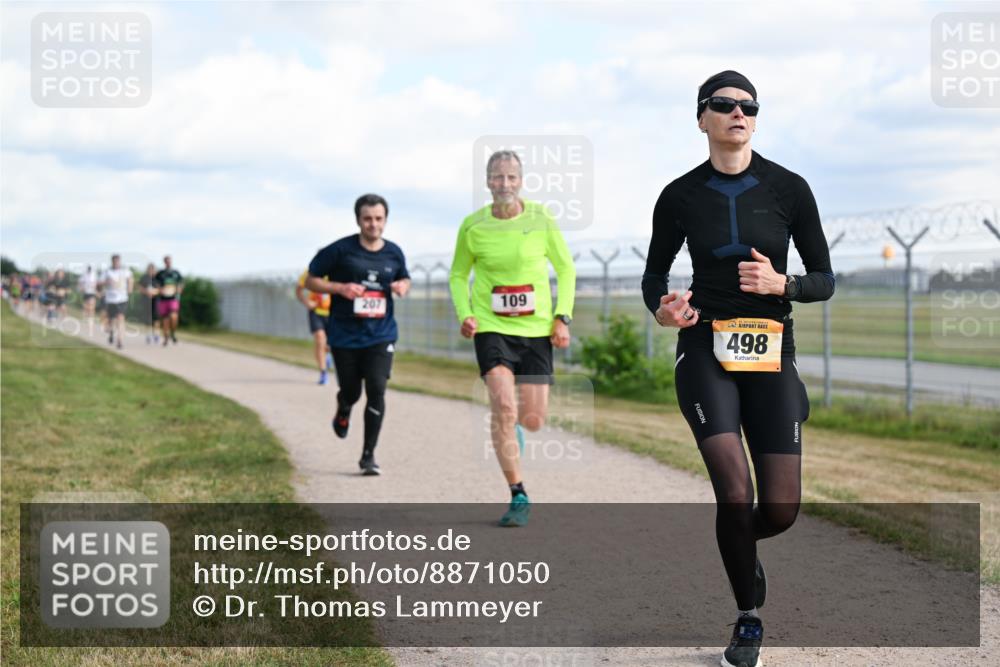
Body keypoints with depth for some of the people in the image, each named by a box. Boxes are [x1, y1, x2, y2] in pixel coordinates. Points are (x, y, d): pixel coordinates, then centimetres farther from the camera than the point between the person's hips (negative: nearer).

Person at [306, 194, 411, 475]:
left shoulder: (394, 253, 3)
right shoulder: (341, 250, -8)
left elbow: (405, 278, 22)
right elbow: (310, 280, -2)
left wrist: (403, 286, -3)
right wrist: (340, 288, -18)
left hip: (381, 335, 1)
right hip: (344, 335, -1)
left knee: (376, 390, -12)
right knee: (351, 392, 9)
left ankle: (368, 455, -3)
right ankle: (343, 412, 49)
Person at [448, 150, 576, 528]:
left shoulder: (541, 220, -4)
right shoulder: (472, 226, -4)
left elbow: (565, 269, 7)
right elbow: (458, 275, 10)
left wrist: (563, 318, -4)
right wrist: (464, 314, -7)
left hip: (536, 328, 1)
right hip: (491, 327, -1)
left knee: (533, 420, 2)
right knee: (503, 406, -19)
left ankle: (512, 426, 43)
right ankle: (518, 498, -9)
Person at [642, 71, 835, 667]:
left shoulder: (788, 188, -1)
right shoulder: (680, 196, 1)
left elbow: (824, 280, 4)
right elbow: (655, 272, 14)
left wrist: (781, 283, -17)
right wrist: (662, 308, -9)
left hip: (772, 353, 1)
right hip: (706, 349, -1)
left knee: (781, 509, -5)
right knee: (735, 493, -17)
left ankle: (743, 545, 34)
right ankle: (750, 619, 4)